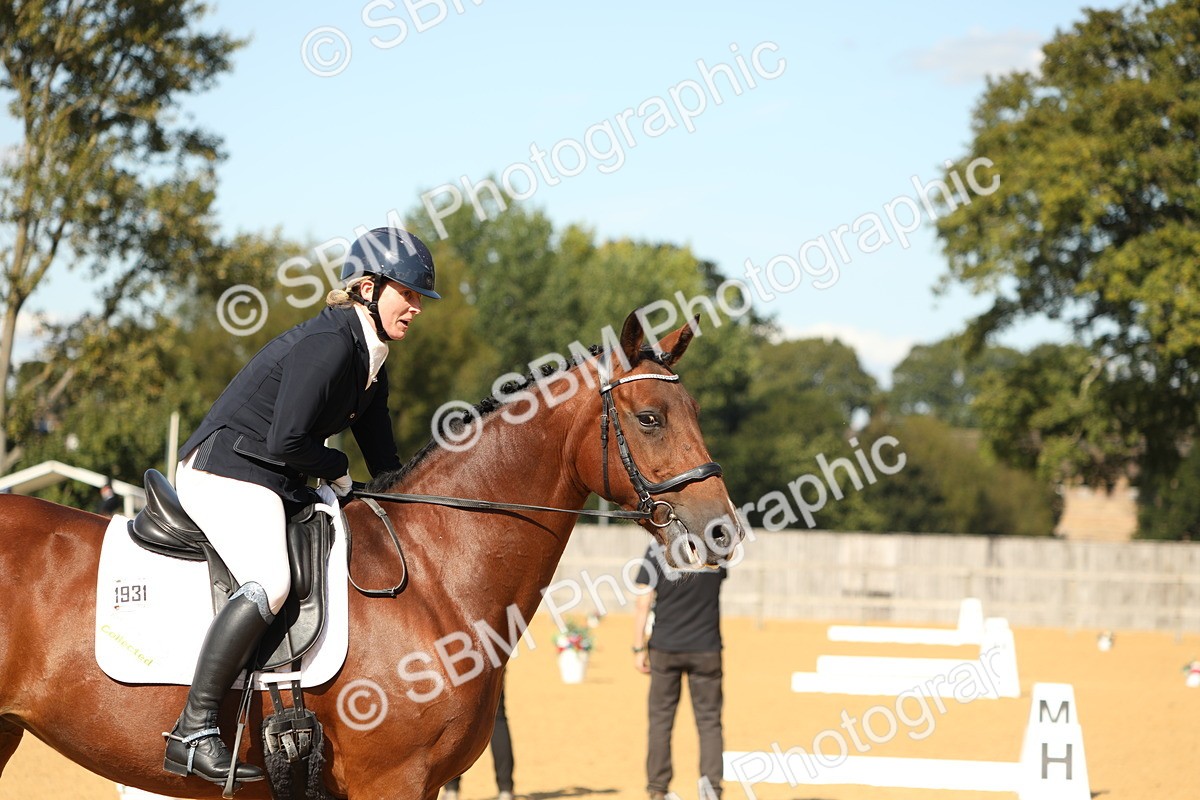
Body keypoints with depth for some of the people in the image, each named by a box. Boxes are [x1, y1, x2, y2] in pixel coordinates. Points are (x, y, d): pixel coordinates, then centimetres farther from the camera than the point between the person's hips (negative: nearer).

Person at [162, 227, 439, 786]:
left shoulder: (371, 366, 15)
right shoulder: (330, 344, -16)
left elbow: (388, 472, 21)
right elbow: (285, 441, -22)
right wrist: (338, 471, -6)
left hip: (276, 486, 11)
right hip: (224, 472, -11)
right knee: (269, 583, -32)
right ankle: (193, 733, -33)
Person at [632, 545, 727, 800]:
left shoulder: (658, 550, -6)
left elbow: (643, 604, -5)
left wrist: (639, 649, 0)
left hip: (665, 648, 0)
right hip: (706, 648, 0)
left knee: (660, 719, 8)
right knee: (709, 719, 6)